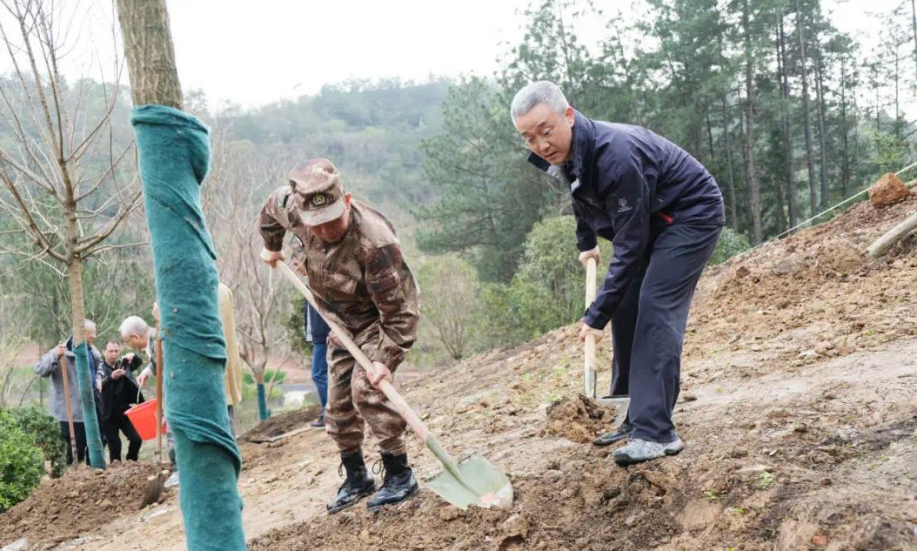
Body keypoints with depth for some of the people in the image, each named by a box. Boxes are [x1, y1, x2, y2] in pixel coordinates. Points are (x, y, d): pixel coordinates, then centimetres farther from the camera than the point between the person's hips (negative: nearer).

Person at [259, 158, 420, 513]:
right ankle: (357, 479, 25)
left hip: (380, 321, -7)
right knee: (337, 407, 8)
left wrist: (386, 358, -38)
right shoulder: (294, 210, -20)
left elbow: (399, 308, -34)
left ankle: (399, 475, -13)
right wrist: (271, 245, 21)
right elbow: (274, 204, 8)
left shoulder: (374, 242, -39)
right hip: (342, 325, 7)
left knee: (366, 389, -25)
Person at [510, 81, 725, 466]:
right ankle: (635, 418, 15)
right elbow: (582, 198, 18)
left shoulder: (615, 156, -35)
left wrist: (598, 314, -28)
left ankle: (656, 433, -20)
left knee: (655, 312, -20)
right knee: (625, 311, 5)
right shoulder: (563, 153, -8)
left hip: (692, 216, -9)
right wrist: (586, 243, 30)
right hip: (651, 222, 9)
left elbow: (630, 245, -31)